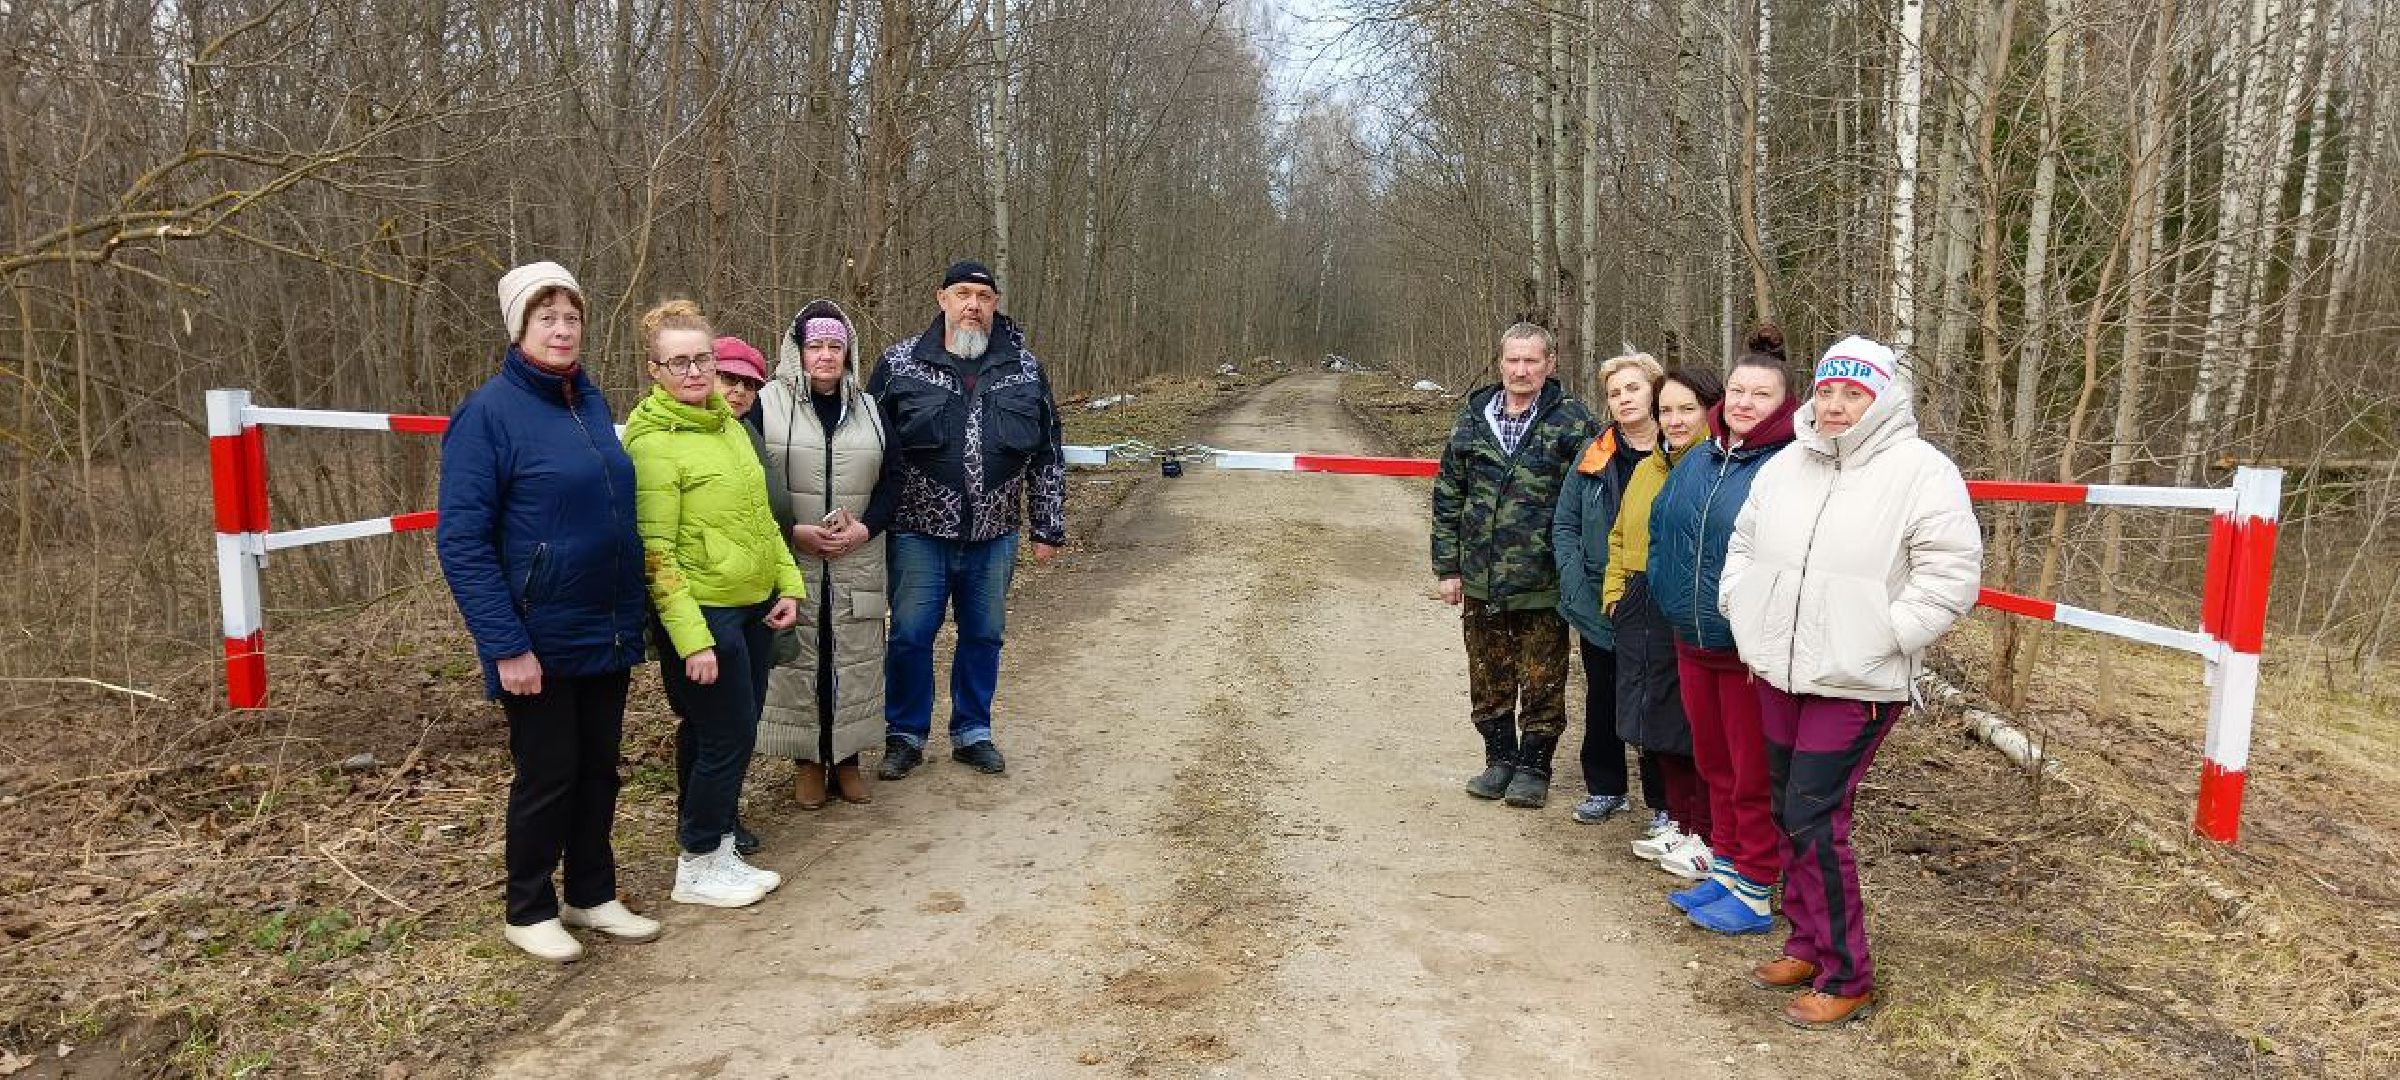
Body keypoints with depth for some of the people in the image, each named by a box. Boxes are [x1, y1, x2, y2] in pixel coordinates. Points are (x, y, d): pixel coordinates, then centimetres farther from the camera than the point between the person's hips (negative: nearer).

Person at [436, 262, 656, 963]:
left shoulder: (590, 402, 7)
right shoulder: (489, 411, -13)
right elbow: (461, 539, -16)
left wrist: (632, 617, 12)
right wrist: (506, 646, -20)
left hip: (608, 634, 6)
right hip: (540, 643, -6)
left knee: (599, 768, 15)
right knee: (547, 774, 7)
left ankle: (593, 895, 32)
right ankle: (529, 911, 26)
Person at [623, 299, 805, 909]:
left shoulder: (727, 422, 10)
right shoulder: (652, 443, -14)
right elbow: (655, 553, -18)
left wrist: (787, 582, 10)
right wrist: (692, 639, -21)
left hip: (755, 606, 8)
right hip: (703, 612, -8)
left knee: (711, 732, 16)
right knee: (729, 733, -1)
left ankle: (713, 846, 29)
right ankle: (699, 869, 15)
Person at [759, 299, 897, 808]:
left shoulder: (869, 409, 10)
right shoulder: (767, 404, -1)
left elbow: (892, 480, 9)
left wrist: (866, 527, -8)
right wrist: (794, 531, -14)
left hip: (857, 565, 3)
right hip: (791, 563, -3)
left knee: (855, 660, 6)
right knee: (798, 659, 3)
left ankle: (847, 758, 20)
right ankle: (808, 761, 17)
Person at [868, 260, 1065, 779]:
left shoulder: (1025, 370, 4)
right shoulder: (900, 363, -2)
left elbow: (1048, 455, 8)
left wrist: (1048, 528, 7)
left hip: (994, 536, 2)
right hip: (920, 534, -2)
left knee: (984, 636, 12)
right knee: (910, 635, 5)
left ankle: (972, 732, 29)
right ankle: (905, 736, 23)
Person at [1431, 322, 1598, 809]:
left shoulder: (1572, 422, -6)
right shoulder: (1473, 418, 5)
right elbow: (1448, 496, 9)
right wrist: (1448, 567, 6)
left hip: (1543, 585, -3)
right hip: (1481, 582, 4)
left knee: (1542, 685, 8)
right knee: (1488, 683, 14)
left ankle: (1533, 767, 24)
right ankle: (1499, 759, 31)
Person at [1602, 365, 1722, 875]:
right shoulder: (1647, 469, 15)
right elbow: (1620, 536, 23)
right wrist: (1615, 592, 14)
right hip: (1641, 613, 8)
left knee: (1694, 724, 0)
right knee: (1659, 723, 15)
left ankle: (1708, 835, 14)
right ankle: (1680, 820, 30)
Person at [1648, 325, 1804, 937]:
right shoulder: (1697, 461, 8)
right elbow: (1660, 527, 19)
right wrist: (1671, 600, 13)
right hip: (1693, 643, 7)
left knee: (1753, 775, 6)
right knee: (1713, 764, 19)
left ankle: (1755, 893, 19)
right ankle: (1724, 868, 34)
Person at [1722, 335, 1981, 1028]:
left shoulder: (1921, 471, -9)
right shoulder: (1784, 467, 9)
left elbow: (1951, 575, -14)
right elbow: (1743, 546, 21)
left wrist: (1881, 638, -16)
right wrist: (1744, 615, 10)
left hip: (1856, 685, -6)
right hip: (1778, 674, 7)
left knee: (1813, 819, -8)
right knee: (1790, 813, 14)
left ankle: (1847, 977, 7)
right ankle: (1808, 945, 30)